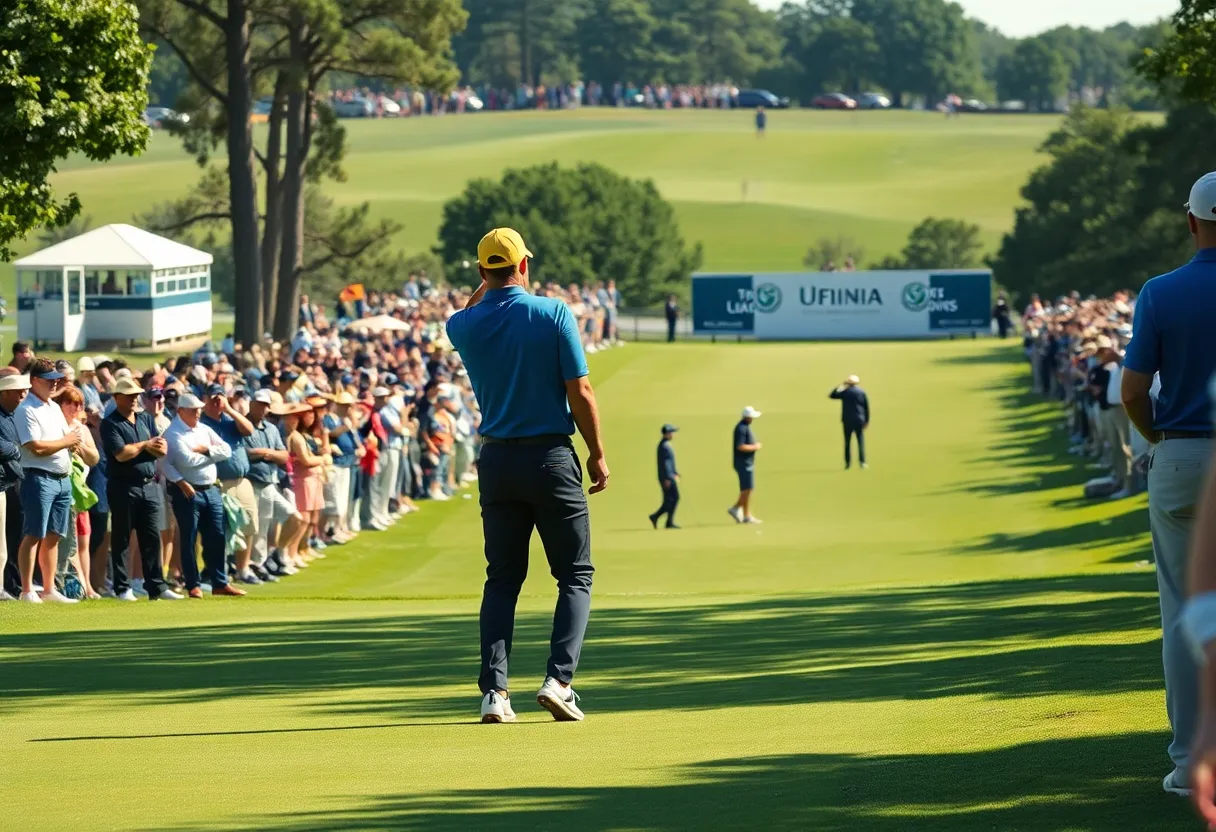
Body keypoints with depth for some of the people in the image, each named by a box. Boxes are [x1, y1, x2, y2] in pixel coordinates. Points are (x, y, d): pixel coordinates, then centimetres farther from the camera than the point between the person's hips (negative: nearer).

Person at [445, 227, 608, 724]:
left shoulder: (464, 326, -1)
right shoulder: (553, 314, -9)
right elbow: (580, 392, -9)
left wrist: (485, 286, 19)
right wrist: (598, 455, 0)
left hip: (497, 460, 3)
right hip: (552, 458, -3)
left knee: (502, 579, 11)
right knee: (576, 575, 6)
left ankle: (494, 690, -1)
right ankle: (559, 679, -11)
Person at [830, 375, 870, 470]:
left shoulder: (844, 392, -1)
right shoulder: (862, 392, 2)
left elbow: (832, 395, 12)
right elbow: (867, 407, 1)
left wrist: (841, 386, 17)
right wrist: (867, 421, 7)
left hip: (847, 421, 0)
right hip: (859, 420, 0)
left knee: (847, 442, 6)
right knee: (861, 441, 3)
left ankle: (848, 463, 3)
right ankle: (862, 462, -8)